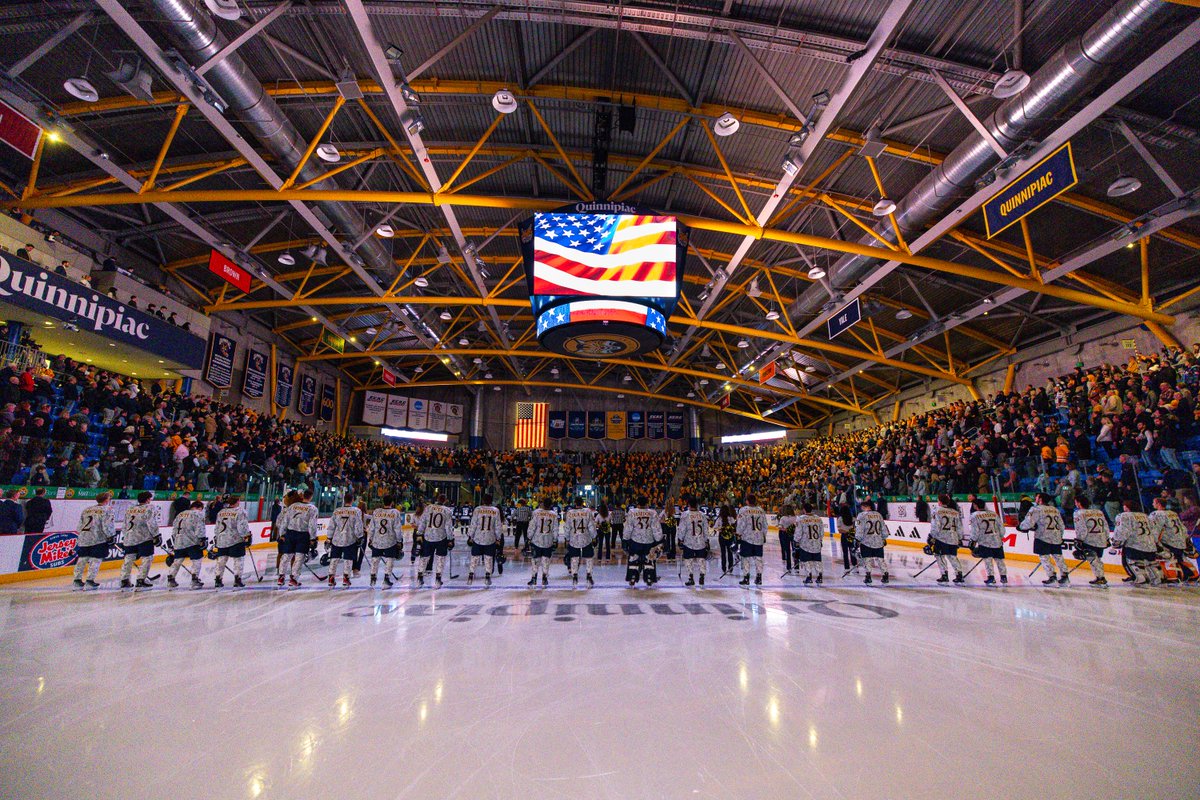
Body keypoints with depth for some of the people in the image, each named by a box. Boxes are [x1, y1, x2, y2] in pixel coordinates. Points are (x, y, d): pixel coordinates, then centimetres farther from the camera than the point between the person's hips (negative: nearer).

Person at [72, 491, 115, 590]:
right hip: (98, 540, -7)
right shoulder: (107, 510, -6)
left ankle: (77, 580, 17)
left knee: (82, 559, 13)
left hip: (83, 538, 7)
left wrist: (81, 537, 27)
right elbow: (107, 526, -12)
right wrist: (111, 536, -2)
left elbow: (80, 526, 18)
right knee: (95, 560, -2)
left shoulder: (86, 510, 15)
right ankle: (90, 581, -5)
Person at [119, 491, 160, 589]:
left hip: (129, 538, 7)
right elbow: (151, 523, -13)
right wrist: (156, 535, -10)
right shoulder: (150, 508, -4)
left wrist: (124, 539, 30)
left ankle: (124, 580, 18)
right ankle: (141, 580, -6)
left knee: (129, 558, 16)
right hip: (144, 538, -7)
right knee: (147, 558, -2)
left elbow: (125, 526, 22)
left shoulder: (129, 510, 18)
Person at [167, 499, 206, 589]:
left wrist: (173, 544, 32)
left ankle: (170, 579, 25)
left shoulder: (180, 514, 22)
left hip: (178, 542, 7)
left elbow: (174, 529, 25)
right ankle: (195, 579, -10)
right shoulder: (198, 514, -1)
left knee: (177, 560, 19)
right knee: (197, 560, -3)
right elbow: (199, 528, -13)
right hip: (192, 542, -7)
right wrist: (202, 539, -13)